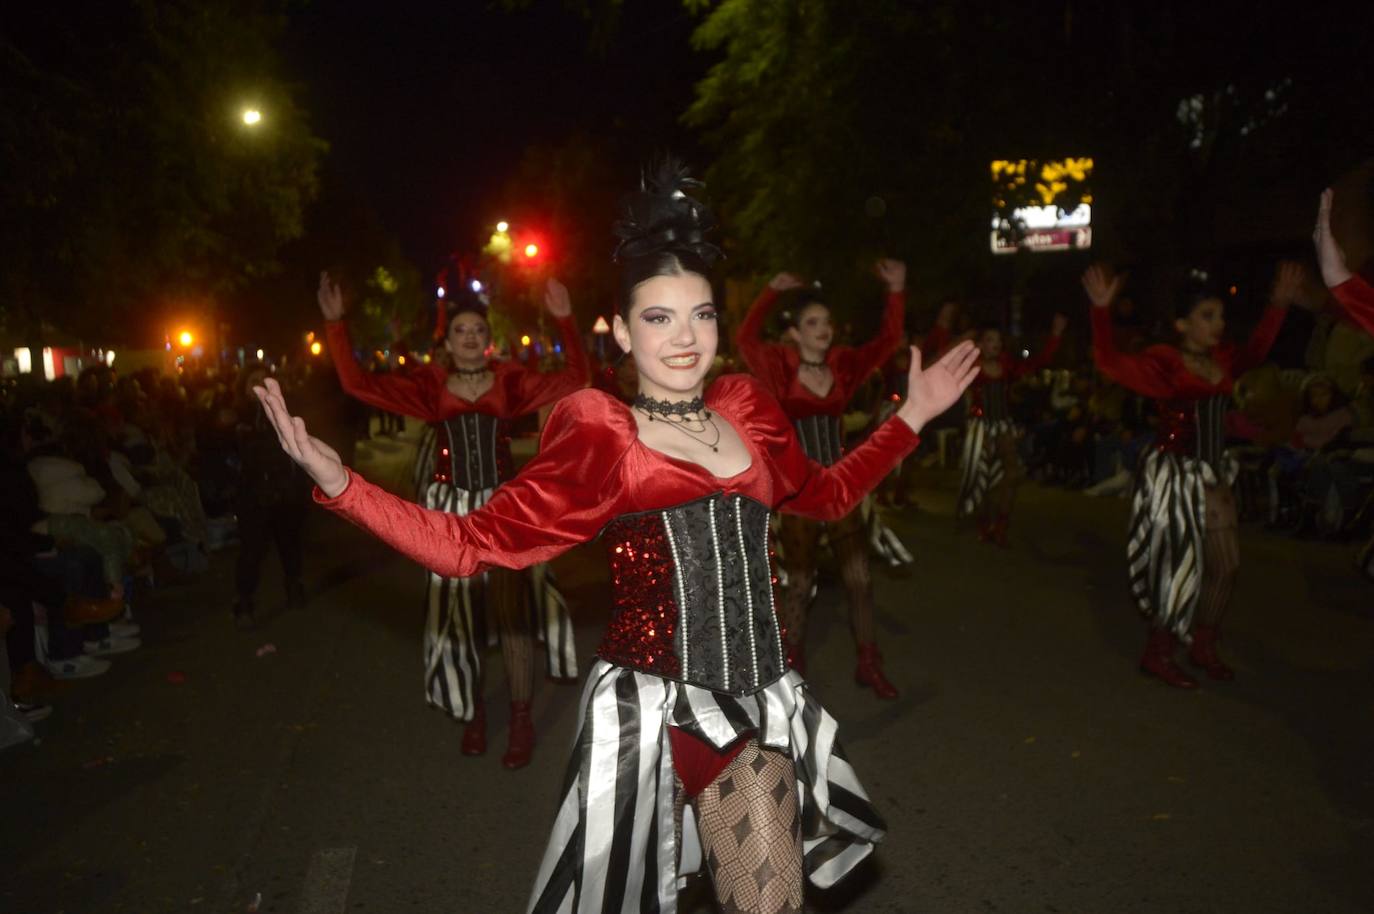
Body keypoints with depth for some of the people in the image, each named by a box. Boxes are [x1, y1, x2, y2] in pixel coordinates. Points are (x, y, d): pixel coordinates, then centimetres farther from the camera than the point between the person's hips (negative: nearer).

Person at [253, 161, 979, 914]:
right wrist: (337, 483, -18)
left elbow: (825, 494, 22)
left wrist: (911, 416, 23)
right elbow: (471, 543, -9)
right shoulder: (600, 439, -7)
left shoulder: (749, 413, 5)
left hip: (755, 710, 4)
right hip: (646, 711, -3)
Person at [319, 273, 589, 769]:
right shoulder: (431, 385, 1)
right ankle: (473, 711, 29)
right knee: (459, 612, 11)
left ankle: (521, 720, 14)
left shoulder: (510, 381, -1)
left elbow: (574, 379, -6)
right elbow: (358, 383, -2)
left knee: (512, 610, 1)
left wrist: (565, 320, -16)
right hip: (452, 510, 2)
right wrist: (336, 323, -7)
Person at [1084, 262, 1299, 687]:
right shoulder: (1164, 363, -15)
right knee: (1182, 564, -2)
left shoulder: (1221, 360, 7)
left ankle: (1203, 647, 29)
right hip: (1175, 474, -8)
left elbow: (1255, 350, 27)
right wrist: (1101, 309, -38)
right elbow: (1112, 362, -28)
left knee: (1226, 564, 13)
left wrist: (1279, 303, 25)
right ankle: (1157, 654, 13)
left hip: (1212, 475, 8)